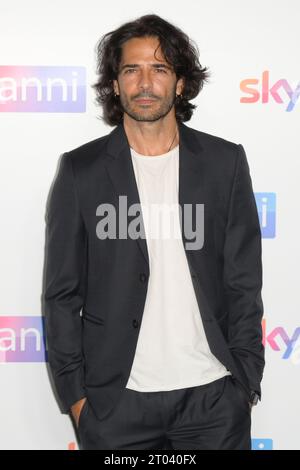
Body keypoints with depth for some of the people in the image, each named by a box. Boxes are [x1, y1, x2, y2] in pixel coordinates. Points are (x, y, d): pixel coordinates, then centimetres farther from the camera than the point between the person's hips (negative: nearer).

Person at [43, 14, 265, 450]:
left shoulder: (225, 162, 2)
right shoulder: (81, 170, -1)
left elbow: (243, 283, 4)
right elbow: (63, 293, 1)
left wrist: (246, 380, 1)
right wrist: (74, 393, -2)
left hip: (213, 394, 1)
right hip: (115, 399, -1)